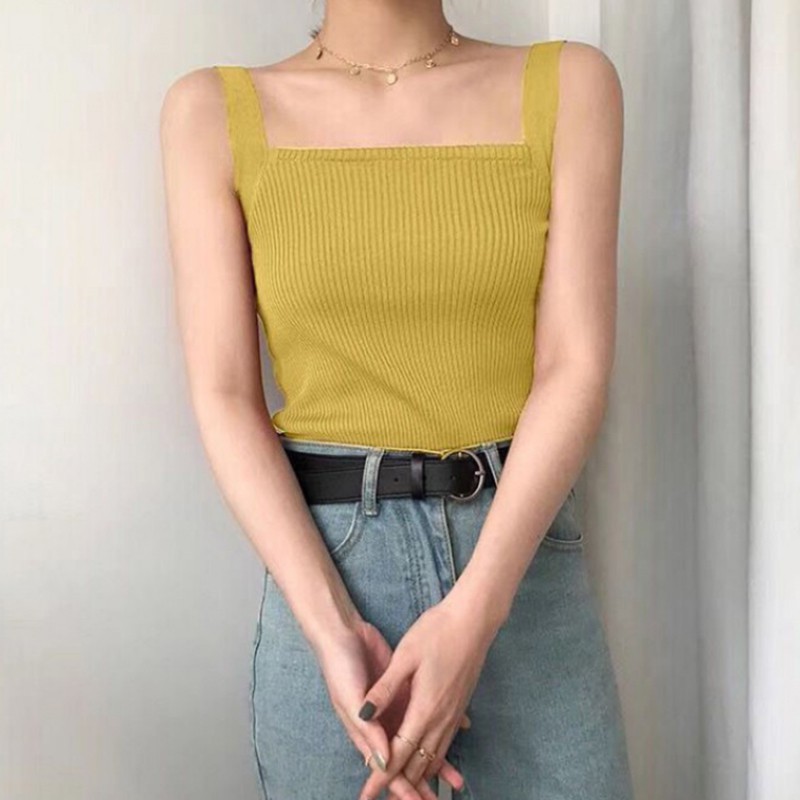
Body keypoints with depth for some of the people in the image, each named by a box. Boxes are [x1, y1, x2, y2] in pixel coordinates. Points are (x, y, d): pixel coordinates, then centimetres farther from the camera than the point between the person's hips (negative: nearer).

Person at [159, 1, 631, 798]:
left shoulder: (568, 84, 1)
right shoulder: (213, 110, 0)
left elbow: (576, 367, -6)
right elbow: (223, 397, -5)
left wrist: (472, 614, -15)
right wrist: (332, 627, -15)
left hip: (524, 553, 1)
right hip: (320, 561, 0)